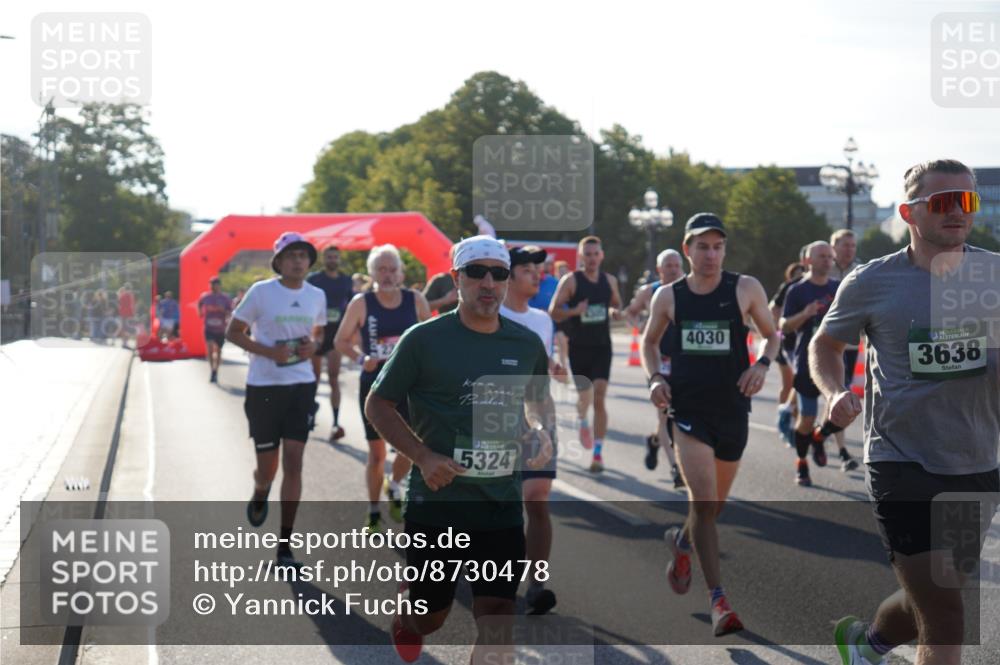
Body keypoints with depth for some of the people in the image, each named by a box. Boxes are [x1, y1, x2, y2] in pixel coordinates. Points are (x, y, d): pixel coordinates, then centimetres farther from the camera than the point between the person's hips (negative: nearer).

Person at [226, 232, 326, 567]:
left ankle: (285, 545, 2)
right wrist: (269, 351, -16)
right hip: (264, 387, -3)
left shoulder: (317, 296, 5)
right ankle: (259, 496, 44)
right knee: (267, 466, 4)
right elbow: (233, 331, -2)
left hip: (301, 386, 3)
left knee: (293, 463, -4)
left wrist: (313, 346, -4)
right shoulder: (261, 291, -7)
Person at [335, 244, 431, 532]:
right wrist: (361, 358, -15)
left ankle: (395, 487, 31)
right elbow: (341, 341, 1)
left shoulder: (416, 301, -3)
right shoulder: (361, 303, -6)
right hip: (374, 385, -1)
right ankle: (374, 513, 19)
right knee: (377, 452, 4)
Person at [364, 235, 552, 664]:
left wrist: (539, 431, 1)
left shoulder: (528, 345, 6)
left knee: (497, 625, -3)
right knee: (430, 619, 9)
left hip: (502, 505, 3)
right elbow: (377, 405, 0)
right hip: (436, 502, -3)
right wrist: (423, 456, -13)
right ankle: (405, 602, 47)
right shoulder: (424, 339, -6)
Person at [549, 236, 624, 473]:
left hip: (602, 347, 1)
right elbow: (553, 312, -6)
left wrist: (615, 311, -2)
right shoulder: (570, 281, -5)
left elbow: (616, 303, 22)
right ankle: (582, 421, 46)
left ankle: (598, 453, -6)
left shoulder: (610, 280, 5)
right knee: (584, 396, 9)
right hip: (578, 348, -1)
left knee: (599, 398, -9)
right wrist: (574, 311, -24)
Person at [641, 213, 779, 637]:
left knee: (715, 503, 16)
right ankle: (718, 601, -12)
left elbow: (771, 334, 10)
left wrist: (762, 364, -11)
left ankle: (681, 541, 51)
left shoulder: (745, 289, -2)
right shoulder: (668, 297, 0)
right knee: (703, 499, -15)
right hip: (687, 409, -2)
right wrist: (654, 378, -2)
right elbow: (649, 340, 16)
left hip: (732, 409, 2)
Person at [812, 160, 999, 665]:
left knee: (935, 603, 20)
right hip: (903, 466, -4)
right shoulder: (872, 282, -4)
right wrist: (835, 393, -10)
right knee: (945, 623, -9)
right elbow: (825, 345, 11)